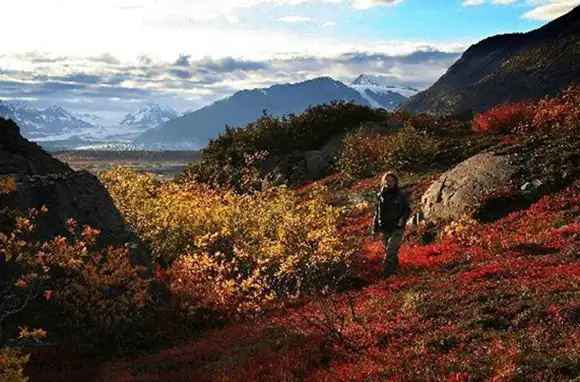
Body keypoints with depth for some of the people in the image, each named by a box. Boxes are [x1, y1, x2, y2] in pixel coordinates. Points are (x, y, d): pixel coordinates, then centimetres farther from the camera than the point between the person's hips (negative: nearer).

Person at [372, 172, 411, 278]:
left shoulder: (400, 196, -5)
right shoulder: (380, 196, 7)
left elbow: (407, 210, 2)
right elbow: (377, 213, 15)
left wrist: (403, 218, -19)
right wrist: (375, 227, 13)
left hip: (397, 229, -4)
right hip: (384, 229, 5)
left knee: (391, 251, -15)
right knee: (389, 251, 15)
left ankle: (386, 274, -16)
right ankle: (394, 270, 34)